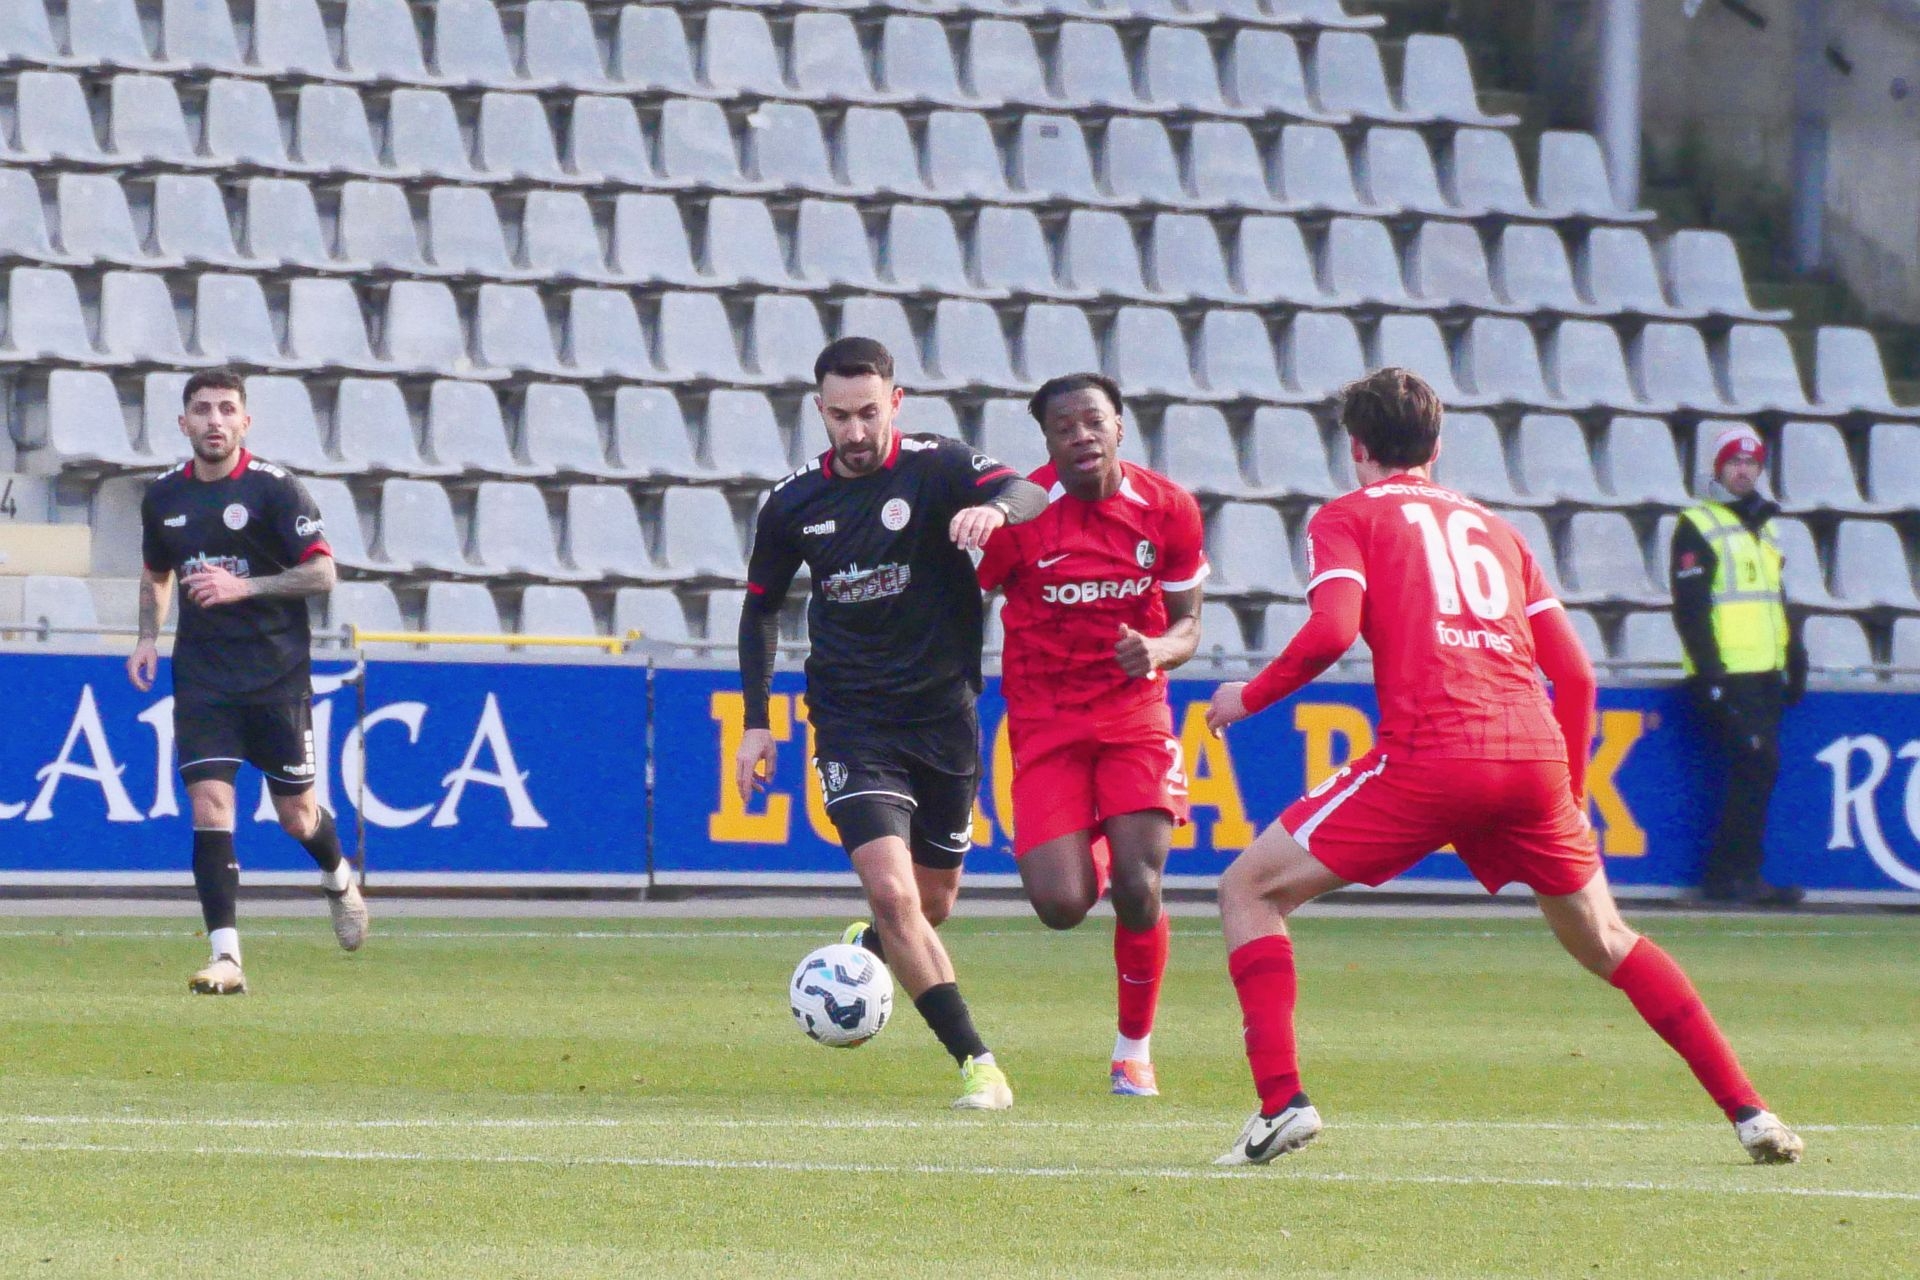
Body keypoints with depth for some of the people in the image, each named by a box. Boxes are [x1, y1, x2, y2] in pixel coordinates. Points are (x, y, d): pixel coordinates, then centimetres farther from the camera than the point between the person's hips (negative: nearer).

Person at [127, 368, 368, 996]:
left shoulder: (274, 489, -8)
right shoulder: (164, 497, 6)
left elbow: (322, 572, -11)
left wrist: (244, 587, -21)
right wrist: (148, 638, 8)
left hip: (276, 677, -3)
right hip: (201, 679, 3)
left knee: (295, 816, 7)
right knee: (209, 805, -12)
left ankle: (338, 879, 43)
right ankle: (225, 956, -14)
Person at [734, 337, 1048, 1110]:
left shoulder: (937, 469, -8)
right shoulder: (795, 503, -1)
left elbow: (1030, 497, -26)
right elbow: (761, 606, 14)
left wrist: (993, 508, -50)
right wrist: (756, 720, 8)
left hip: (944, 718, 0)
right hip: (852, 722, 0)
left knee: (932, 903, 13)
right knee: (891, 892, -18)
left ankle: (859, 957, 48)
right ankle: (976, 1064, -14)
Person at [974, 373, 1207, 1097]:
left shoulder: (1168, 509, -4)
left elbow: (1187, 623, 6)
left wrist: (1157, 649, -17)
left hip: (1135, 711, 1)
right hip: (1045, 720, -1)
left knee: (1138, 887, -15)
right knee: (1061, 905, -14)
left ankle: (1134, 1051, 10)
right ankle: (1089, 851, 27)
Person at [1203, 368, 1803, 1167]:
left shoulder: (1348, 518, 12)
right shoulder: (1493, 527, 26)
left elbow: (1333, 629, -7)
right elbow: (1574, 672, 21)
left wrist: (1251, 697, 8)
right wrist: (1569, 790, 29)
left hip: (1428, 758, -5)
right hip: (1535, 756, 5)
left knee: (1250, 889, 8)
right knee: (1604, 941, 23)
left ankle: (1281, 1101, -8)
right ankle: (1748, 1113, 17)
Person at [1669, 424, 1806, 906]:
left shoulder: (1763, 528, 21)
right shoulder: (1698, 527, -4)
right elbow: (1690, 609, -11)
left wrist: (1795, 663, 19)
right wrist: (1710, 674, -18)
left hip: (1765, 674, 8)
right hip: (1726, 676, -8)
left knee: (1757, 771, 4)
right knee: (1757, 764, -15)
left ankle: (1728, 876, 7)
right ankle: (1735, 874, -11)